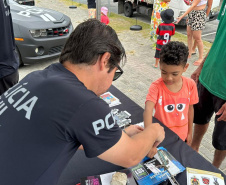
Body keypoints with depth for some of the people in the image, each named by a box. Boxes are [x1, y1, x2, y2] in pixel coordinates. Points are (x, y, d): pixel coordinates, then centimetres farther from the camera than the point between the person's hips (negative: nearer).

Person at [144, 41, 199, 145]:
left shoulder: (190, 85, -12)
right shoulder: (156, 87, -24)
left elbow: (190, 109, 1)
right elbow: (148, 110, -38)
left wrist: (190, 133, 10)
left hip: (181, 136, 3)